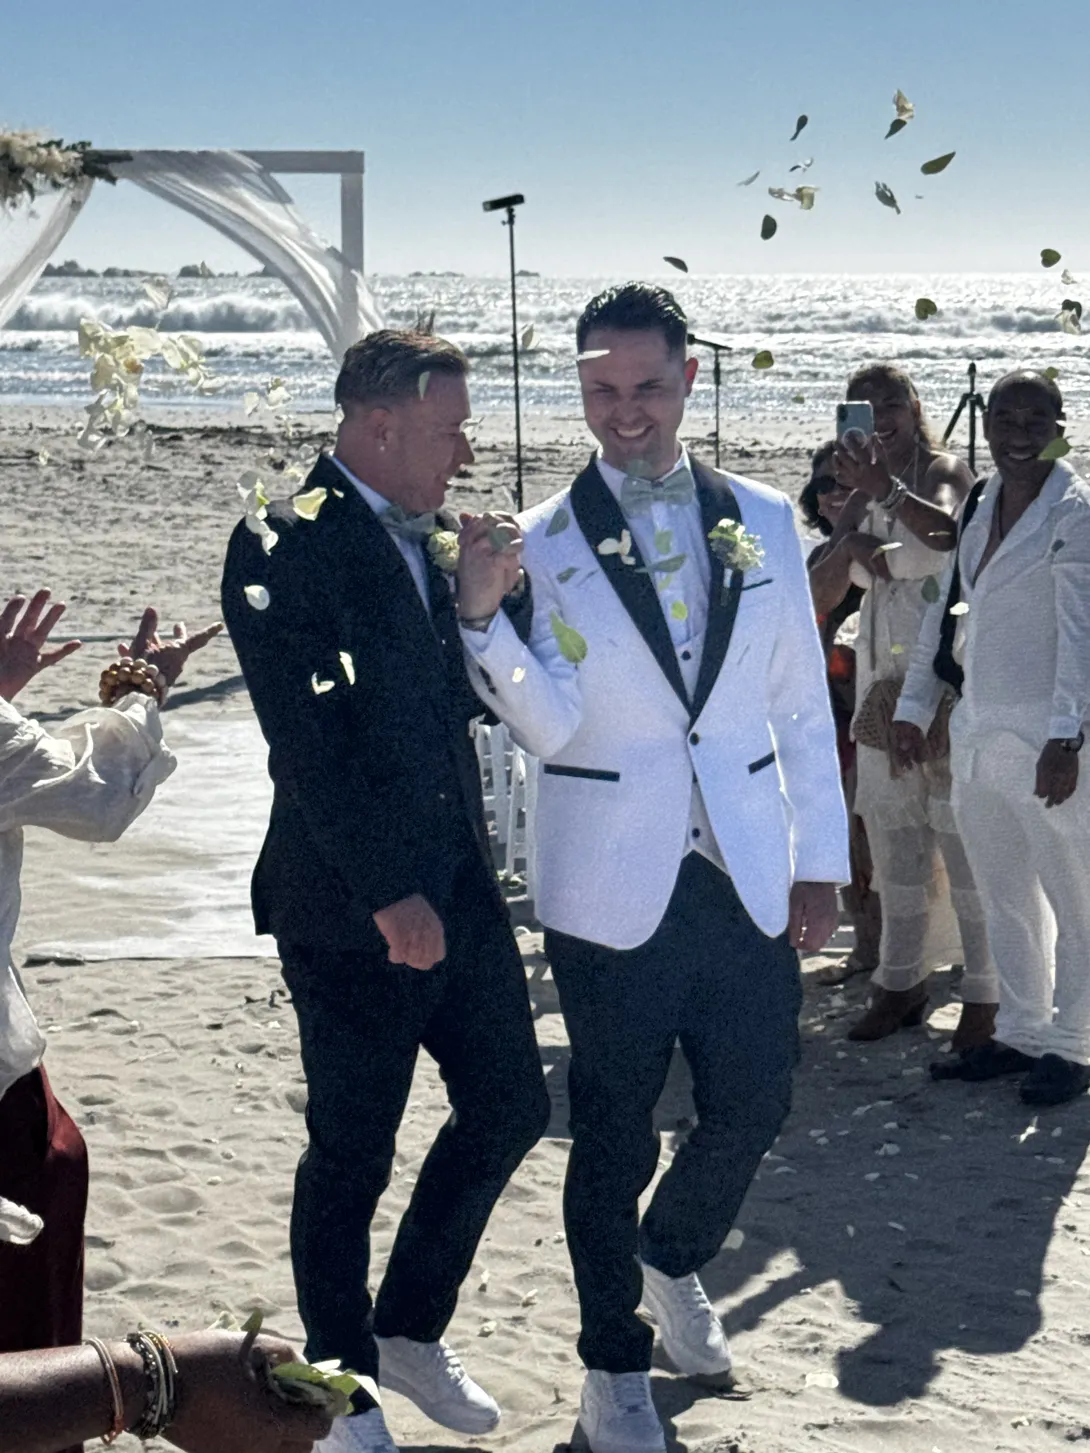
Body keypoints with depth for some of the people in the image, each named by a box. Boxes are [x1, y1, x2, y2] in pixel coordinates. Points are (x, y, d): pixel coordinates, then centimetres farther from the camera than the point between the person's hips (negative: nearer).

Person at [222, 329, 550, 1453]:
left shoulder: (420, 538, 11)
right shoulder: (286, 546, -16)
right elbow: (311, 742, -22)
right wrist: (389, 894, -23)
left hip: (455, 889, 8)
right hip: (350, 910, -8)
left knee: (509, 1106, 14)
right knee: (351, 1156, 5)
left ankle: (410, 1329, 32)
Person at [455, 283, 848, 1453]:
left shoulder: (763, 524, 3)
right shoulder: (545, 543, -5)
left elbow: (802, 706, 7)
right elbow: (549, 728, -14)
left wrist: (821, 856, 6)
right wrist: (481, 613, -28)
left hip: (749, 881, 3)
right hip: (613, 893, -3)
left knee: (751, 1108, 11)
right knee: (613, 1133, 8)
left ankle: (673, 1257, 43)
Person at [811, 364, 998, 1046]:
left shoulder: (944, 471, -4)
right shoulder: (864, 488, 16)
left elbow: (947, 531, -28)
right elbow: (823, 592, 12)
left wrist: (883, 489, -40)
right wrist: (848, 549, -8)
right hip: (881, 675, 7)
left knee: (961, 833, -8)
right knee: (892, 834, 9)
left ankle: (985, 993, -4)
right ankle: (901, 982, 17)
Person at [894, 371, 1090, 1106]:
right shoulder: (981, 503, 10)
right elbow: (947, 608, 16)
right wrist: (914, 707, 13)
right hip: (977, 733, 7)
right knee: (1004, 900, 15)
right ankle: (1020, 1032, 27)